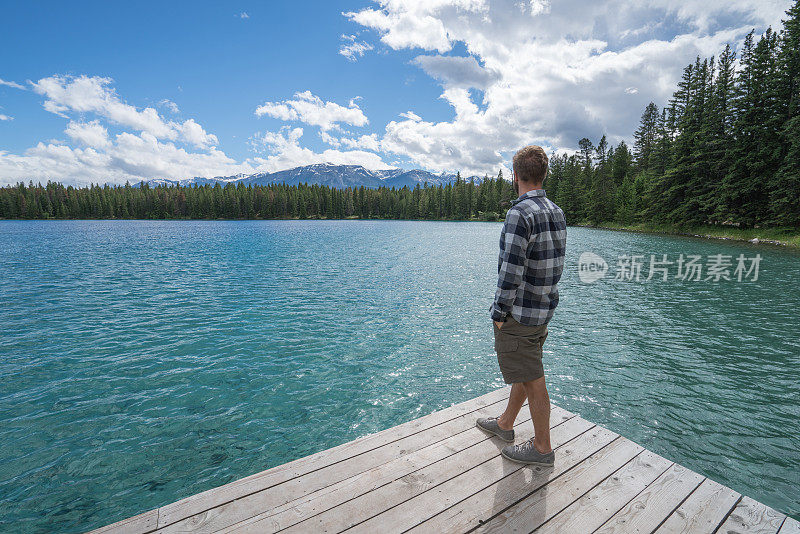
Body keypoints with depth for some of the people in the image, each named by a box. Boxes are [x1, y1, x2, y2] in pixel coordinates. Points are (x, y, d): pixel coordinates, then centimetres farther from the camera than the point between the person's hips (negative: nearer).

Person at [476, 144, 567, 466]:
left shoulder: (520, 212, -21)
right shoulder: (557, 212, 7)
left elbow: (511, 269, -23)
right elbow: (554, 262, 13)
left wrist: (499, 312, -14)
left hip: (519, 312, -9)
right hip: (544, 308, 9)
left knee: (532, 380, 5)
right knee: (524, 372, 21)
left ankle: (542, 448, 24)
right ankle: (506, 424, 40)